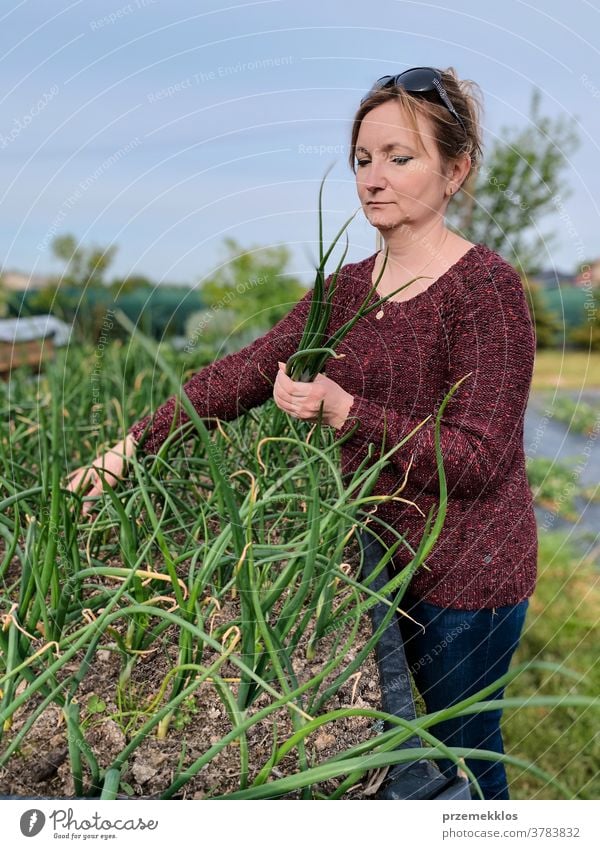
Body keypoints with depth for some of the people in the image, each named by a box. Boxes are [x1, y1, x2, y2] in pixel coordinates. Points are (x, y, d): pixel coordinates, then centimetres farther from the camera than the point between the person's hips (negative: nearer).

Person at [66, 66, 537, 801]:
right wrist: (133, 444, -6)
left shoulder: (486, 287, -17)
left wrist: (342, 410, -30)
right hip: (380, 551, 6)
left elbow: (476, 459, -21)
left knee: (463, 759, 10)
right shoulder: (348, 287, 5)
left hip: (465, 571, -6)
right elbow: (245, 372, 2)